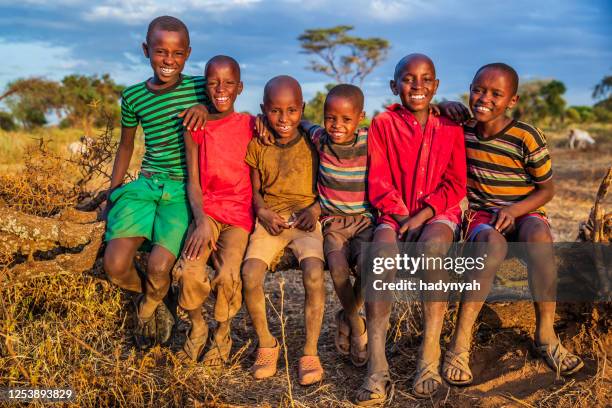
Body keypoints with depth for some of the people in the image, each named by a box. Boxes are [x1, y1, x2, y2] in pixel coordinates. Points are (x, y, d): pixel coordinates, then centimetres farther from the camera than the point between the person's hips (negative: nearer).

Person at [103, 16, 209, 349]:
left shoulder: (200, 88, -1)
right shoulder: (133, 96, 7)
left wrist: (206, 108, -12)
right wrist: (112, 194, 19)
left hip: (184, 190, -2)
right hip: (146, 184, 3)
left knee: (159, 267, -22)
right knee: (115, 265, -17)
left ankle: (147, 309, 16)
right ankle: (152, 297, 19)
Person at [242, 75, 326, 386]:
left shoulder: (312, 143, 2)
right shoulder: (258, 145, 8)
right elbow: (255, 190, 12)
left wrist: (315, 208, -13)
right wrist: (262, 212, -8)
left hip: (305, 221, -2)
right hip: (270, 221, 2)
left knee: (314, 274, -30)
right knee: (250, 275, -25)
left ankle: (310, 352, -11)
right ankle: (266, 344, 1)